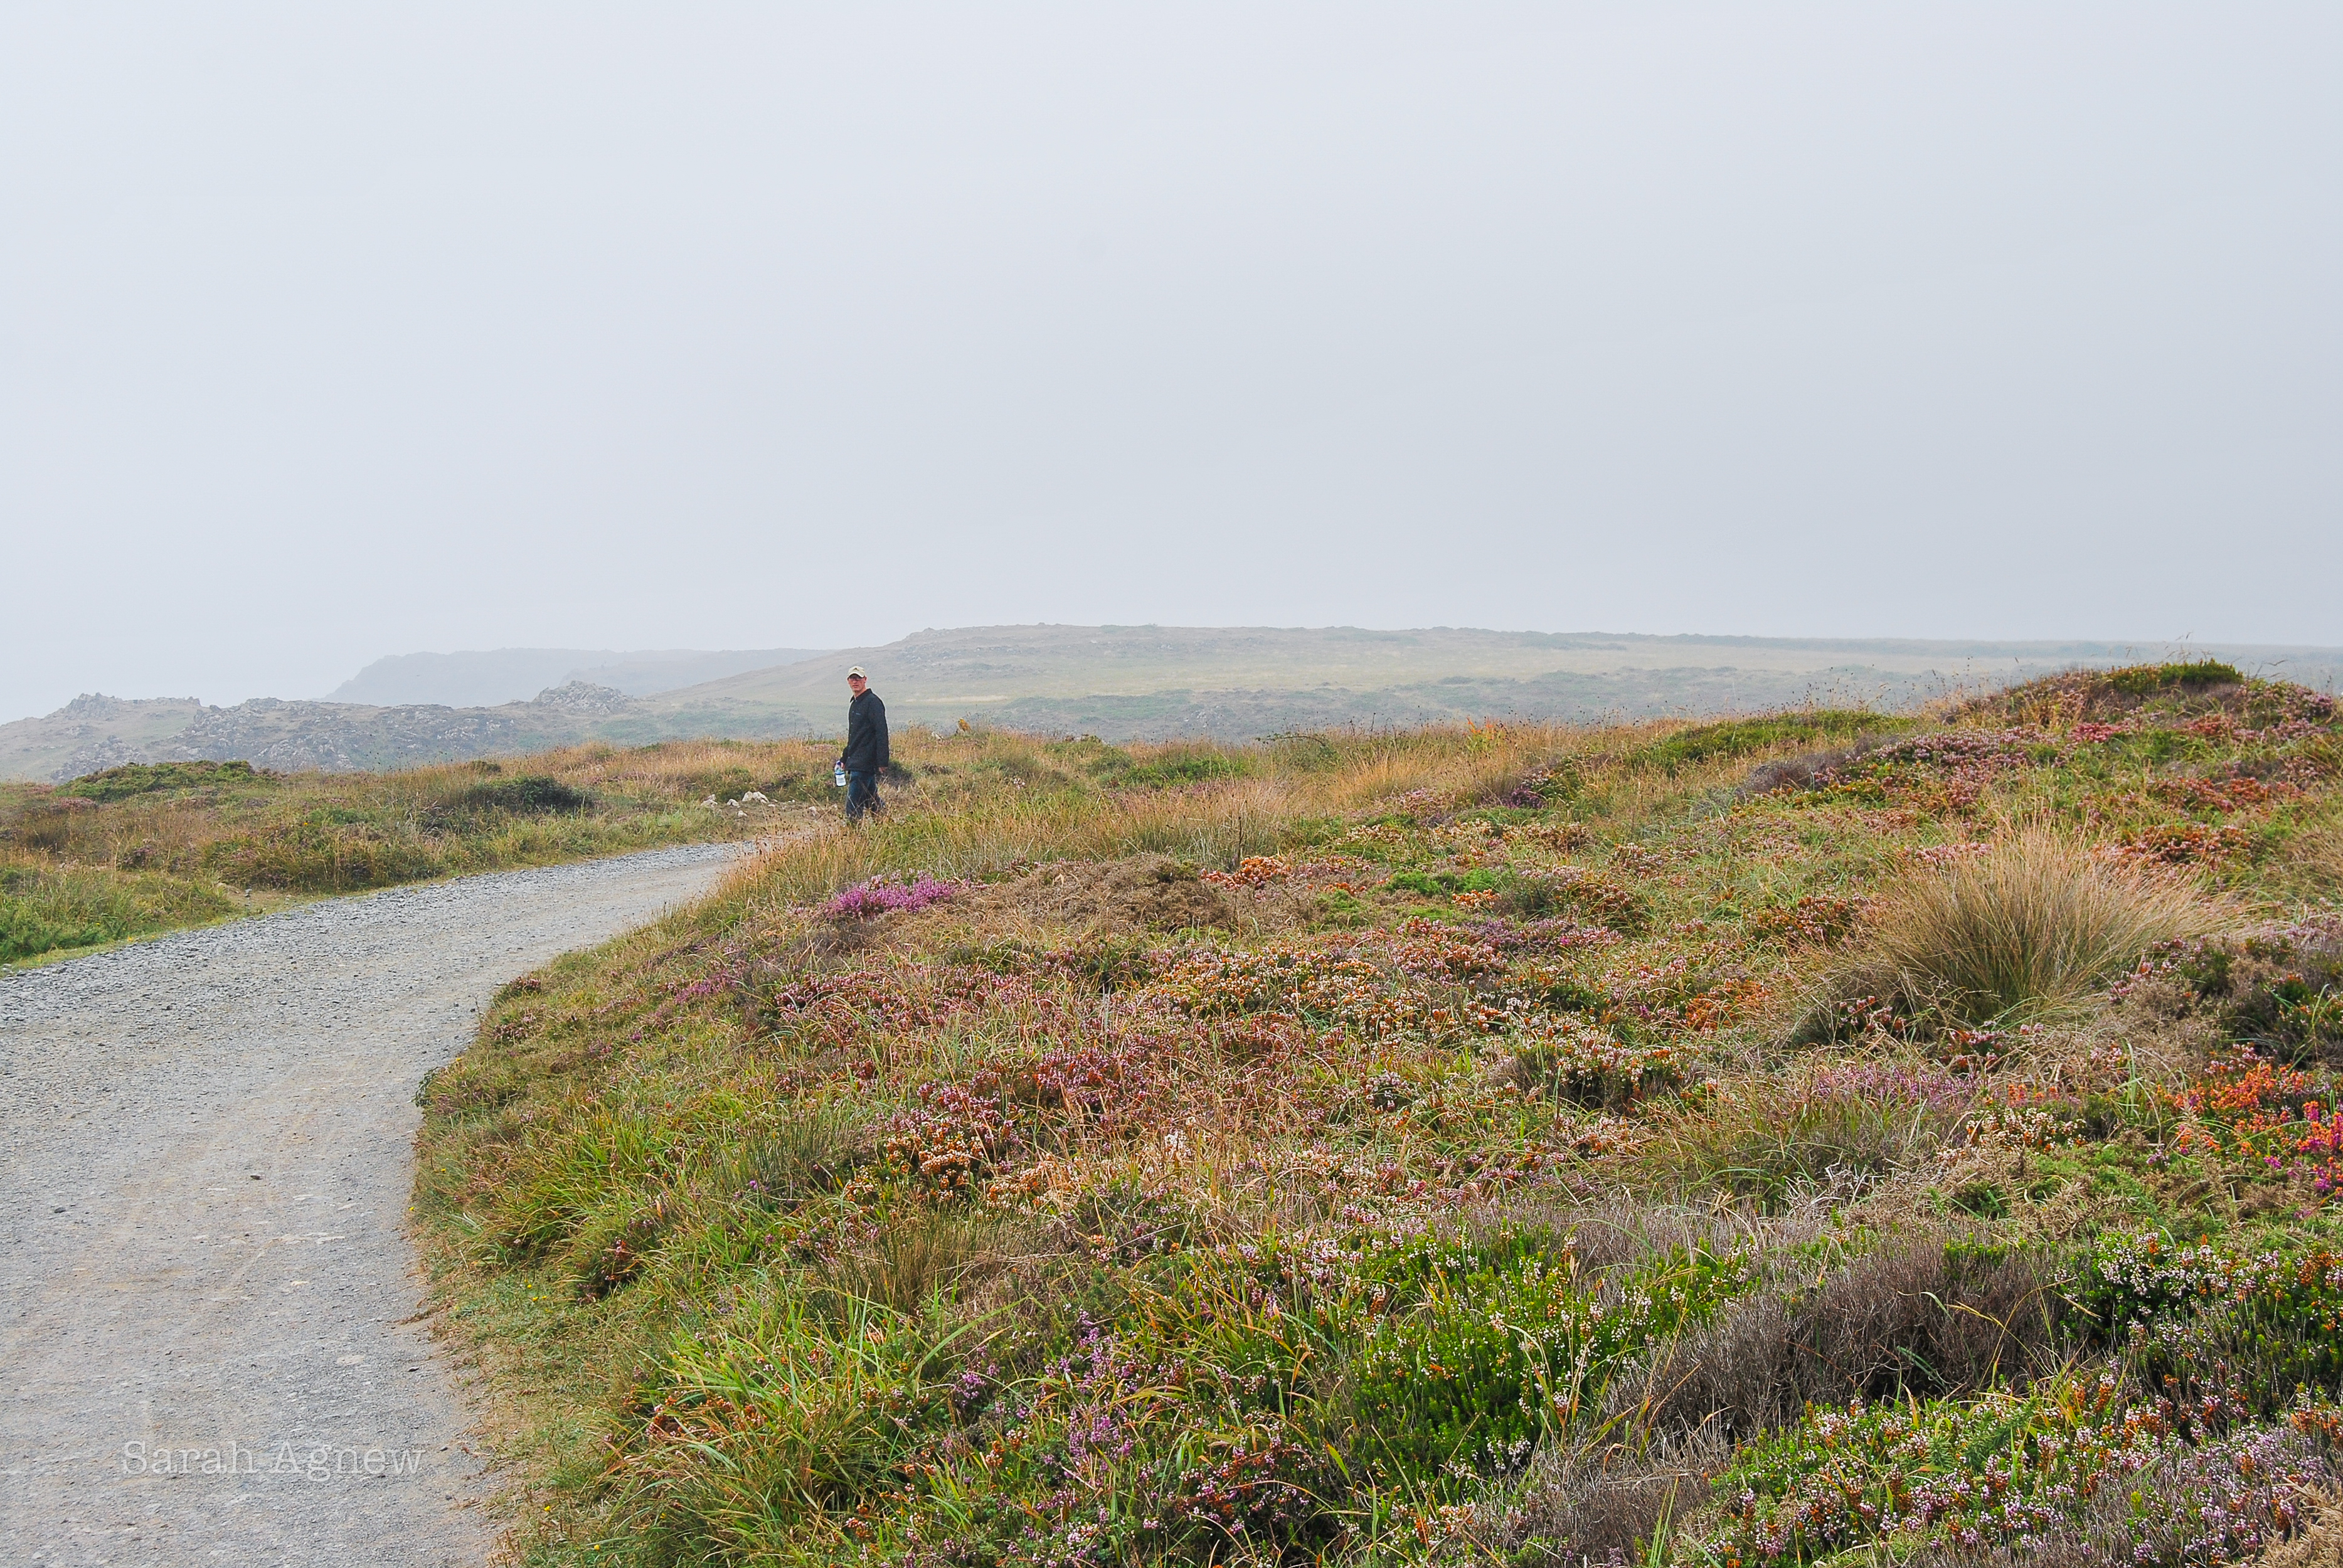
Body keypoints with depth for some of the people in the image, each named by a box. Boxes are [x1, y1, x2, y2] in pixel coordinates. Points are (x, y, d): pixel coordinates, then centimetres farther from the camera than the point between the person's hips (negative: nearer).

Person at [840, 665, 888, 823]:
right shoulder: (854, 704, 19)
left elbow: (882, 733, -17)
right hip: (855, 763, 10)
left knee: (853, 806, -12)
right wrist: (844, 759, 24)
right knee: (871, 801, 12)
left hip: (865, 764, -10)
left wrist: (882, 762, -22)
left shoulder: (873, 702, -11)